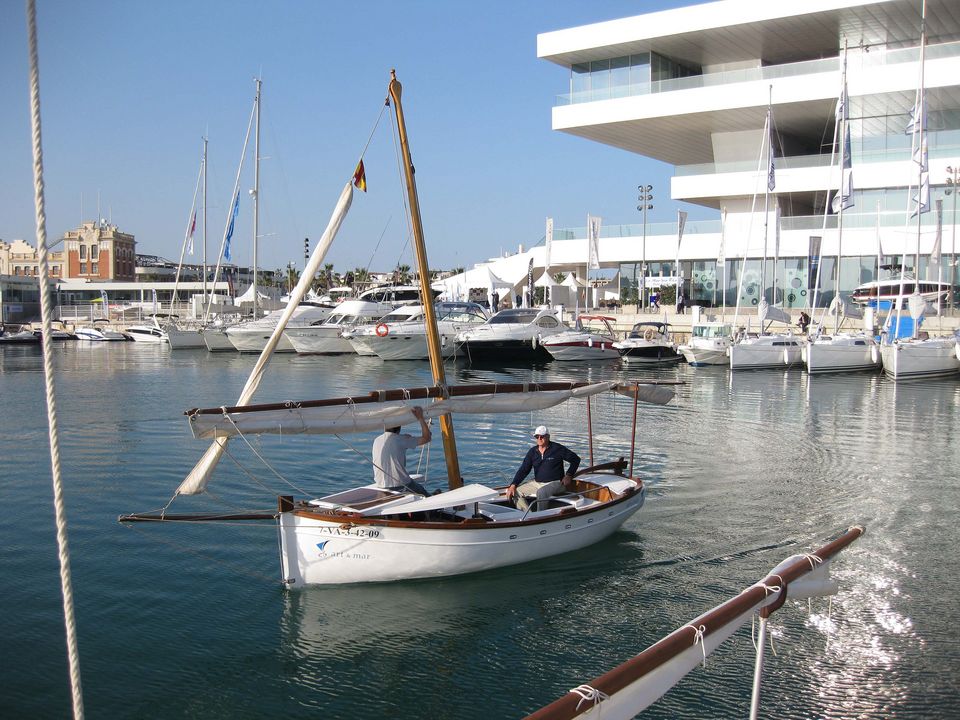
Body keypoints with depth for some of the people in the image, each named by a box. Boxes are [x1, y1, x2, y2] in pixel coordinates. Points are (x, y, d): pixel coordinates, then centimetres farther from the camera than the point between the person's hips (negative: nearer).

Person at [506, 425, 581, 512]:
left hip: (555, 483, -6)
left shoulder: (557, 449, -6)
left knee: (541, 492, -37)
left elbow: (576, 459, 1)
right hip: (536, 482, 6)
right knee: (516, 492, -10)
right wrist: (513, 485, -9)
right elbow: (523, 470, 3)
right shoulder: (532, 451, 6)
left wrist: (568, 476, -7)